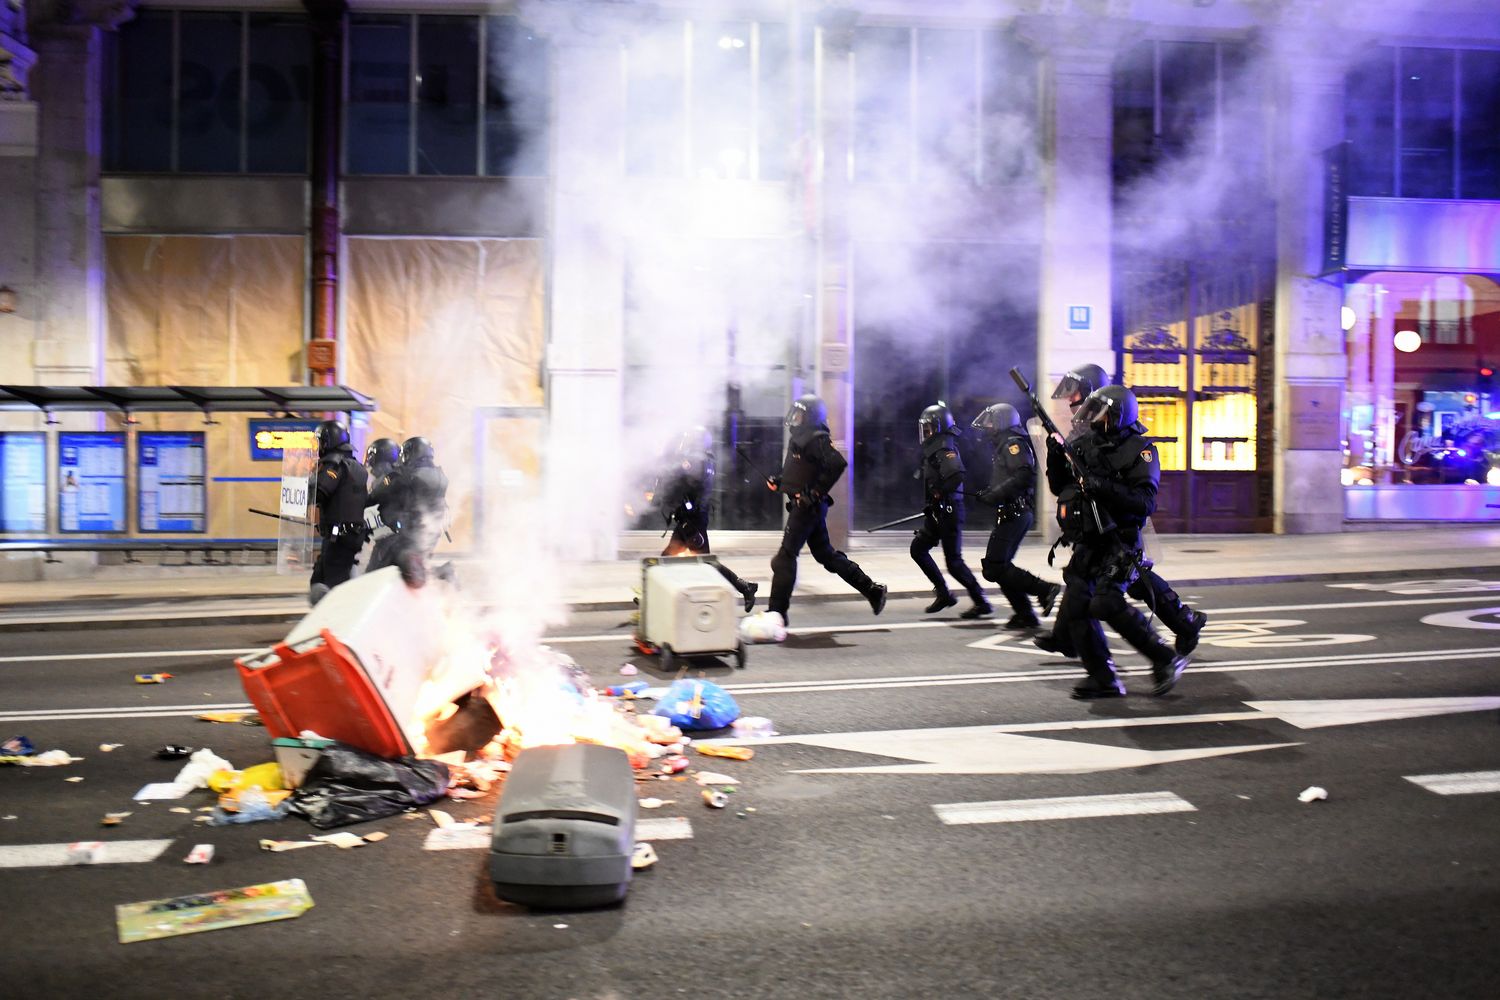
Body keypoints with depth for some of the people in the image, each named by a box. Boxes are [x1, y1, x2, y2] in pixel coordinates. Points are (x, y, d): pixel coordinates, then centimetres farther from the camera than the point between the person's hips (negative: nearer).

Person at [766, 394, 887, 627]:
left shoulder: (816, 439, -14)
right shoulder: (800, 438, 16)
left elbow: (838, 464, -26)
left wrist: (816, 493, -24)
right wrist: (778, 482, 13)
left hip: (808, 507, -10)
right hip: (803, 506, 10)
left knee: (785, 557, -7)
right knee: (825, 554, 15)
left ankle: (777, 611, -2)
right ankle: (873, 590, 23)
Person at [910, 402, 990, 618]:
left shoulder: (944, 448, -16)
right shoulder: (934, 448, 15)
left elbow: (957, 475, -32)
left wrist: (939, 495, -21)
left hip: (949, 511, -10)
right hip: (938, 513, 10)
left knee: (954, 561, -6)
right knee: (918, 548, 10)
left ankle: (981, 602, 4)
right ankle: (943, 593, 15)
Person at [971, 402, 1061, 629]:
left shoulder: (1013, 444, -10)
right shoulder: (1006, 445, 21)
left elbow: (1023, 475, -25)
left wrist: (994, 494, -23)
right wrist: (988, 493, 12)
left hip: (1012, 514, -11)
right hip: (1014, 514, 11)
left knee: (993, 569, -12)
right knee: (1000, 566, 12)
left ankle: (1044, 589, -10)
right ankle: (1025, 615, 13)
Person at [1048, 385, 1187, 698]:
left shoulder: (1138, 450, -6)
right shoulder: (1084, 444, 12)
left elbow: (1145, 502, -16)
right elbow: (1059, 487, 18)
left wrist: (1104, 487, -25)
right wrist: (1056, 457, 2)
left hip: (1119, 543, -7)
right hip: (1087, 544, 7)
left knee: (1106, 604, -22)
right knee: (1074, 607, -2)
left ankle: (1166, 659, -6)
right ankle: (1104, 679, 7)